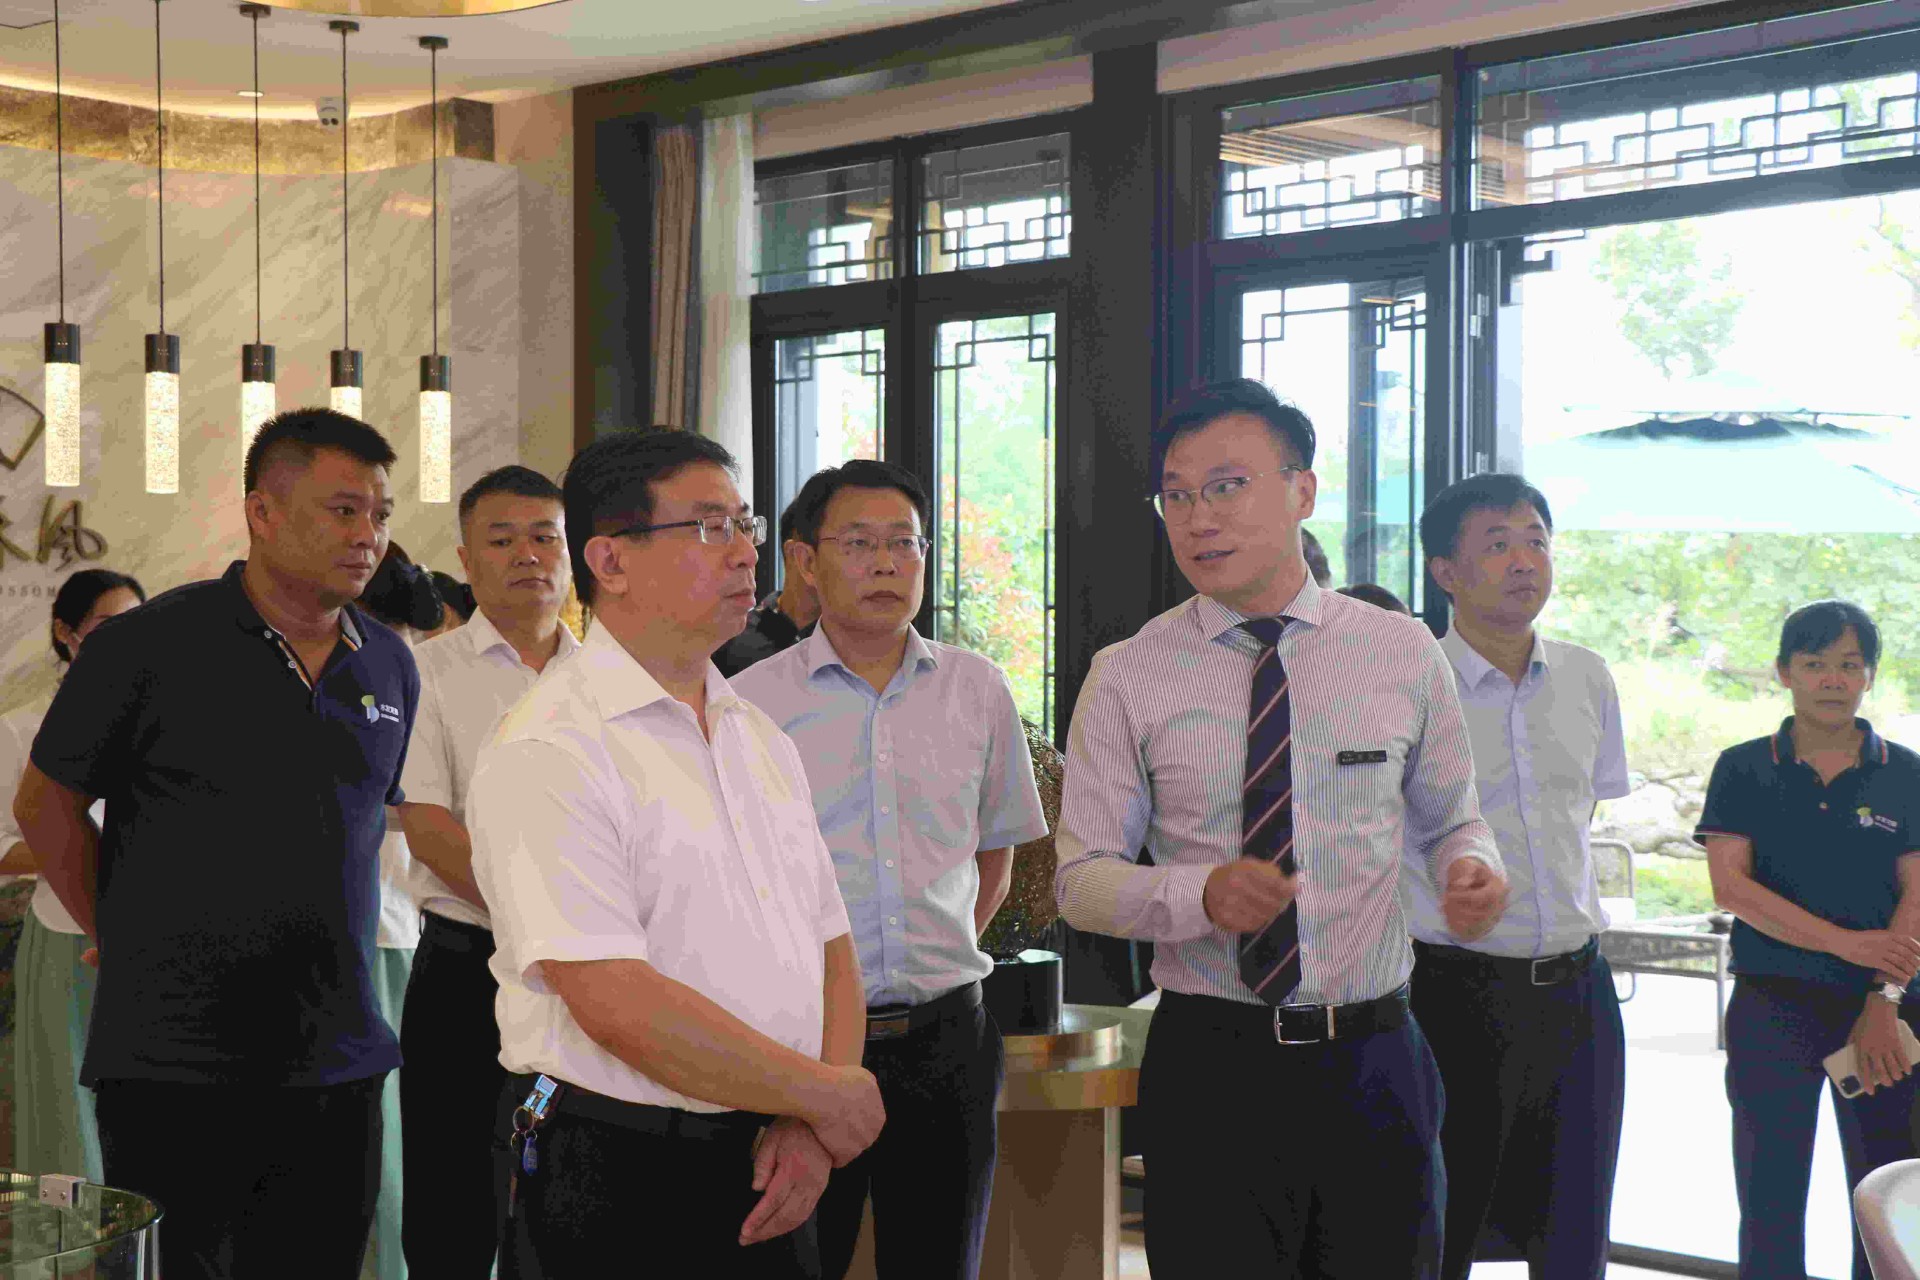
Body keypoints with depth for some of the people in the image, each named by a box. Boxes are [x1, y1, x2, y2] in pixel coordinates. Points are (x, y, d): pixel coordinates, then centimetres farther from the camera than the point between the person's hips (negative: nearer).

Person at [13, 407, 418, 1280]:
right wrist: (125, 939, 1)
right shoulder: (150, 645, -7)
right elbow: (46, 803, 1)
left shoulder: (390, 667, 8)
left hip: (338, 1061, 5)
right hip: (176, 1064, -4)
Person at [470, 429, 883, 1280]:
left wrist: (808, 1129, -5)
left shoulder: (762, 740, 11)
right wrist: (825, 1093, -12)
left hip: (767, 1176, 7)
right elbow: (619, 1005, -22)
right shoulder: (548, 753, -14)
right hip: (610, 1184, -6)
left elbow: (830, 949, 12)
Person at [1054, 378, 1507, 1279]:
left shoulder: (1404, 654, 3)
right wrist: (1199, 893, -20)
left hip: (1375, 1063, 2)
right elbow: (1081, 878, 0)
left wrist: (1471, 866, -9)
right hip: (1209, 1063, -1)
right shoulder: (1127, 678, -1)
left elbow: (1447, 819, 15)